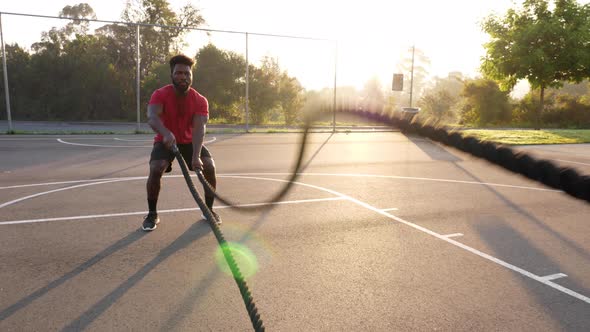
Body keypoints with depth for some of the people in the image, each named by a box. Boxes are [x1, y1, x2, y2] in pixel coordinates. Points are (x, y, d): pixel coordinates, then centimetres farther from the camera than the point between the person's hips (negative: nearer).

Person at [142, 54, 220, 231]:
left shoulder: (200, 100, -16)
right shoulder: (160, 95, -18)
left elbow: (199, 128, -29)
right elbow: (152, 116, -37)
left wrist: (196, 156, -45)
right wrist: (166, 133, -60)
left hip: (189, 141, 1)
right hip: (165, 140, -1)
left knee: (209, 167, -19)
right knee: (155, 169, -26)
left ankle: (209, 209, 4)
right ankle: (152, 214, -5)